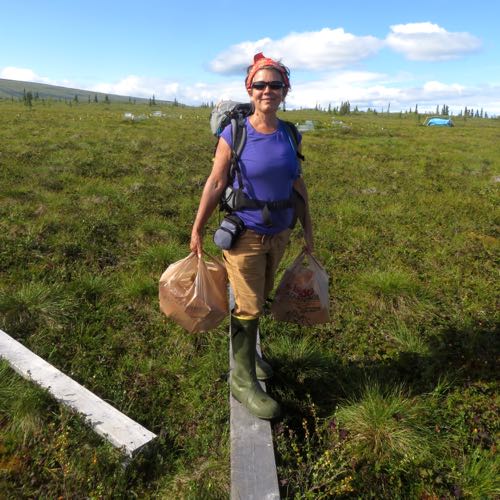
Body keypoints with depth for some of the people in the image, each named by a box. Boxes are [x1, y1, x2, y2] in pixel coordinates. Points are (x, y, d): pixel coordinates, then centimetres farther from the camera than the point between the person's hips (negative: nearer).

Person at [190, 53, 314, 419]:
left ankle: (247, 351, 43)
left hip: (279, 234, 5)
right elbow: (215, 184, -8)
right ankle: (243, 379, 15)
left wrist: (308, 228, 12)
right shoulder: (234, 134, -11)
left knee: (260, 299, 19)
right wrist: (198, 230, -6)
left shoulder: (290, 136, 2)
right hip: (245, 235, -5)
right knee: (248, 306, -1)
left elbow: (298, 184, 9)